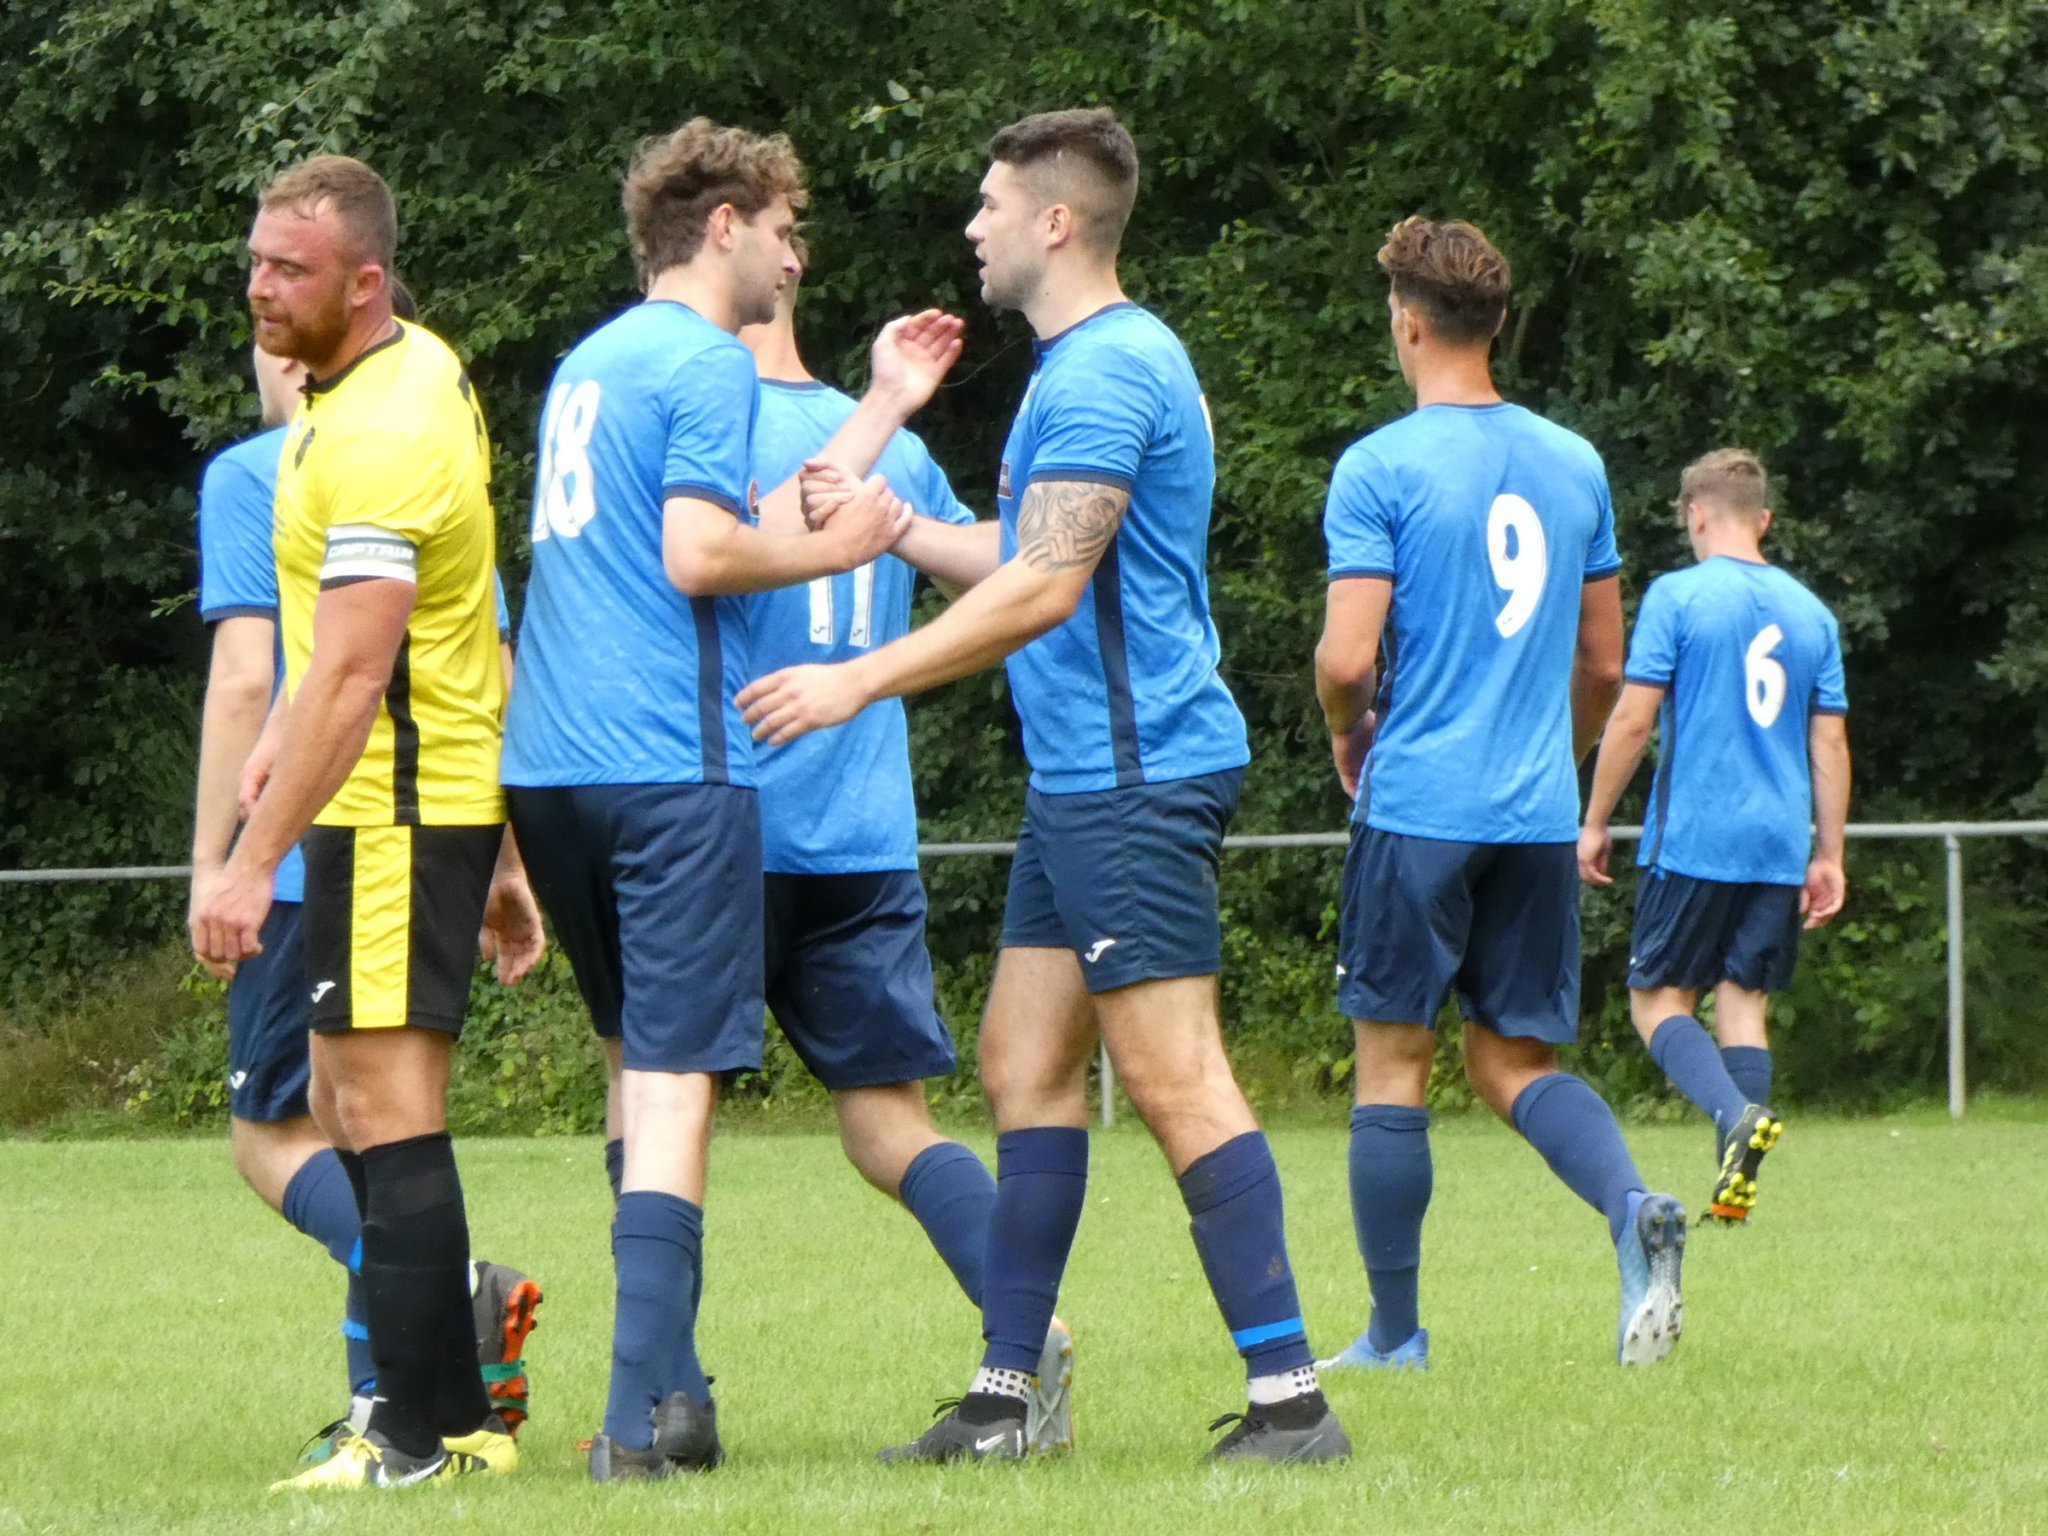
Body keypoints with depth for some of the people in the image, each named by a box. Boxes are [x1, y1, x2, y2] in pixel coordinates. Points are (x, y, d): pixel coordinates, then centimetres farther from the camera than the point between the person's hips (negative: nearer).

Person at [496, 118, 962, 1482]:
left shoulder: (591, 361, 20)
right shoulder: (707, 363, -6)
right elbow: (702, 555, -17)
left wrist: (883, 409, 29)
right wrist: (840, 548, -2)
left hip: (547, 761, 9)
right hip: (672, 765, -9)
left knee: (639, 1055, 21)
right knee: (675, 1082, -9)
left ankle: (664, 1377, 23)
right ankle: (647, 1411, -17)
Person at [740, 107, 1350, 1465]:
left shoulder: (1104, 371, -16)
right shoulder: (1097, 362, 18)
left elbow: (1045, 590, -21)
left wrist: (860, 682, -17)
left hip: (1137, 777, -11)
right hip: (1089, 778, 11)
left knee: (1175, 1076, -12)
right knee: (1027, 1067, 10)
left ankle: (1291, 1396, -13)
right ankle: (1006, 1395, 13)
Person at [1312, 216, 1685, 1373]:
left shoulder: (1379, 469, -9)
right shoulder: (1576, 465, 9)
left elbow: (1348, 659, -15)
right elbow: (1605, 663, 14)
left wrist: (1348, 737, 6)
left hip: (1418, 809, -5)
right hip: (1539, 819, 5)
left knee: (1394, 1063, 5)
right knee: (1517, 1061, 11)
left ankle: (1396, 1331, 9)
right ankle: (1635, 1209, -17)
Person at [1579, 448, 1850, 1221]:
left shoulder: (1677, 597, -5)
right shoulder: (1810, 612, 10)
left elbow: (1633, 718, -8)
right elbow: (1830, 743, 10)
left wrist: (1595, 823, 1)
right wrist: (1828, 858, 15)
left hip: (1692, 840, -5)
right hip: (1780, 847, 5)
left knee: (1658, 998, 2)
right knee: (1743, 1003, 9)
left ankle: (1736, 1114, -24)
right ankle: (1736, 1184, -1)